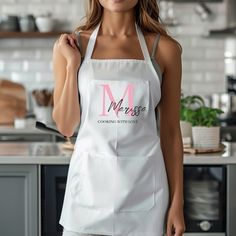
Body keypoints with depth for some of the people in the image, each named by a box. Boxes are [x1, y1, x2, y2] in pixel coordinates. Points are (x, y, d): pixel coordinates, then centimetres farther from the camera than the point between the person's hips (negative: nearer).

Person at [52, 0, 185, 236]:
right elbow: (65, 127, 0)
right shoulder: (71, 46, 0)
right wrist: (72, 64, -8)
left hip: (143, 185, 0)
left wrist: (177, 202, 1)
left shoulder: (165, 49, -2)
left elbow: (170, 131, 1)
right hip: (90, 181, 0)